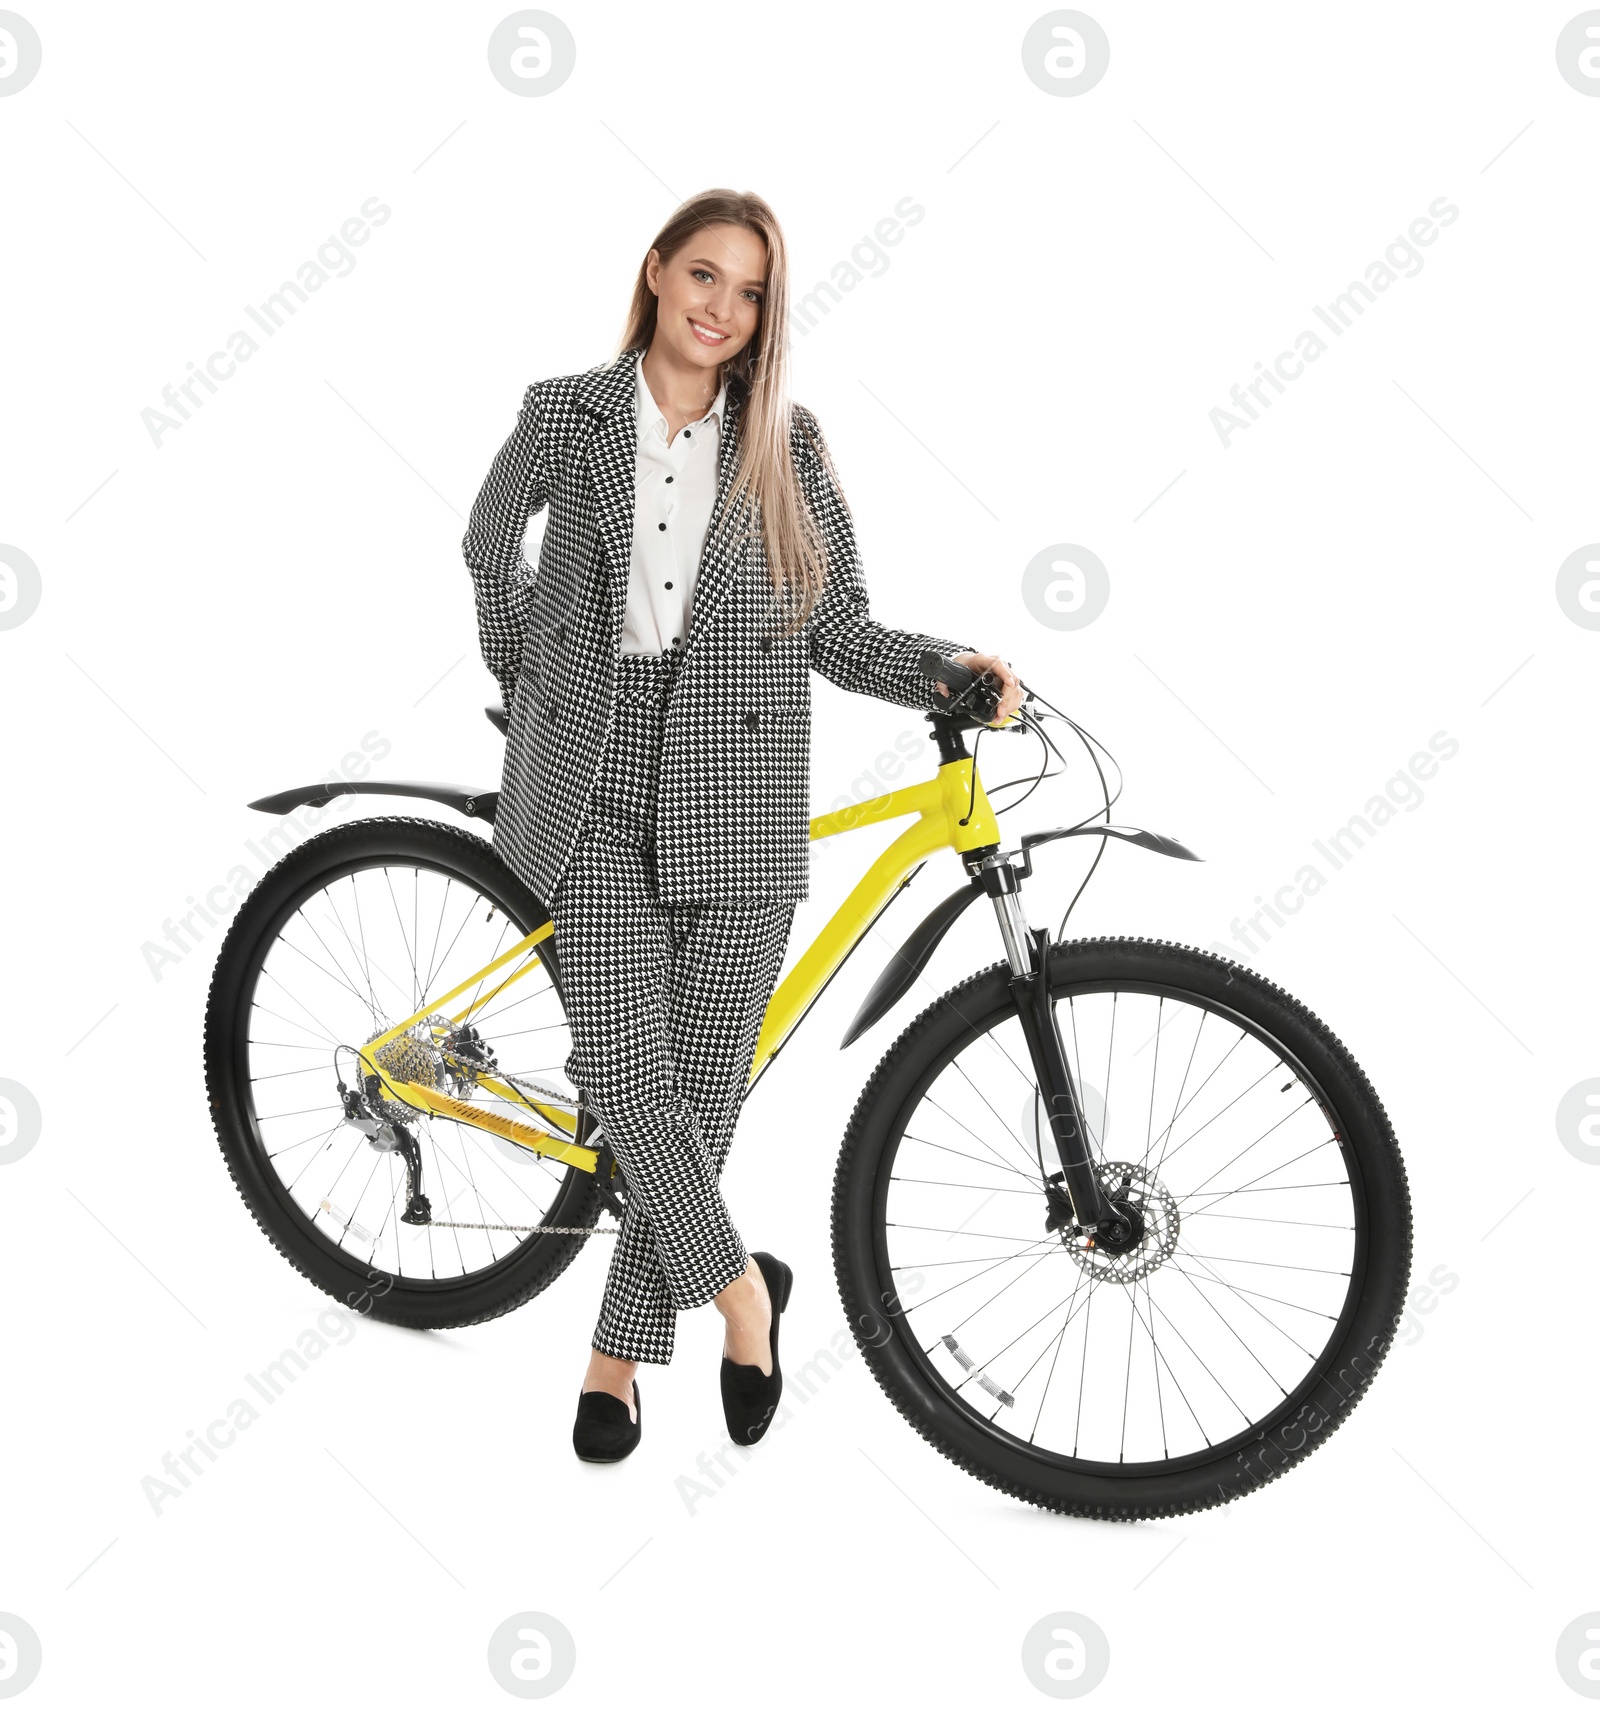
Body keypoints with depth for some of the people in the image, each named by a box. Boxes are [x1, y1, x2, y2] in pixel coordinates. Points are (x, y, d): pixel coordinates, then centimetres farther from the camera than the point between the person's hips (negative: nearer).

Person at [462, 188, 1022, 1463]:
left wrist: (948, 668, -11)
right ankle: (741, 1288, 12)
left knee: (704, 1086, 3)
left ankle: (620, 1354, 19)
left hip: (738, 797, 0)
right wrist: (526, 678, 20)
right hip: (599, 788, 0)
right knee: (624, 1070, -11)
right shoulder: (566, 414, 5)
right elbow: (491, 545, 22)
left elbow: (841, 630, 5)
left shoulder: (788, 446, 5)